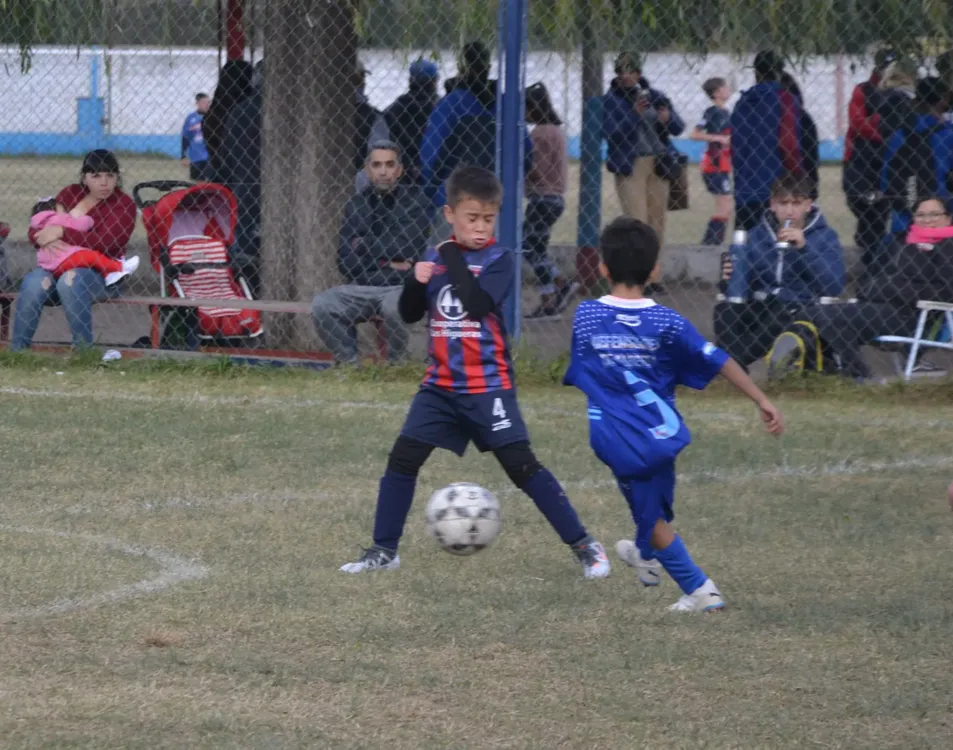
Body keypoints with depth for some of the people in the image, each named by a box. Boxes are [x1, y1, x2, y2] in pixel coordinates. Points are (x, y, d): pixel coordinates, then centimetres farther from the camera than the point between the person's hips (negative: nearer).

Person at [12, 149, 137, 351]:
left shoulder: (124, 205, -4)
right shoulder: (70, 194, 10)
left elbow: (104, 243, -18)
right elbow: (36, 230, 10)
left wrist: (62, 233, -21)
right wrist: (45, 240, -15)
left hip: (102, 273, -4)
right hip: (60, 266, 4)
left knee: (71, 281, -37)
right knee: (33, 283, -29)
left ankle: (83, 348, -30)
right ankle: (17, 349, -22)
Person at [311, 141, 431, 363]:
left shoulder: (413, 199, 1)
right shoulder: (356, 205, 11)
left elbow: (407, 248, -12)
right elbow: (345, 262, 4)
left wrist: (364, 245, -2)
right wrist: (386, 264, -8)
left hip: (403, 287, -4)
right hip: (361, 289, 4)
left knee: (393, 306, -38)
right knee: (322, 305, -22)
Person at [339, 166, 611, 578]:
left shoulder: (499, 259, -7)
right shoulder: (435, 257, 8)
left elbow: (478, 305, -22)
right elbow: (409, 313, 10)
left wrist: (454, 259, -16)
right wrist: (416, 281, -9)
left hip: (488, 385, -5)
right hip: (441, 384, 5)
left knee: (522, 465, -9)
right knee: (403, 458, 0)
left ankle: (584, 546, -4)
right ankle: (384, 550, 13)